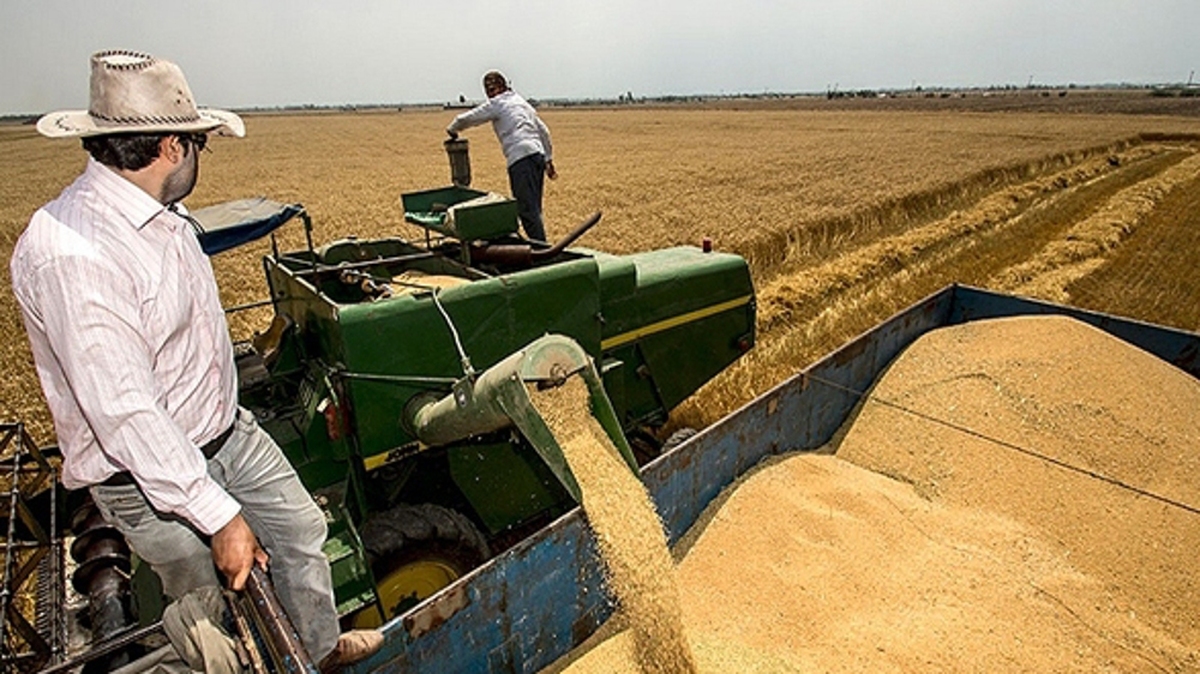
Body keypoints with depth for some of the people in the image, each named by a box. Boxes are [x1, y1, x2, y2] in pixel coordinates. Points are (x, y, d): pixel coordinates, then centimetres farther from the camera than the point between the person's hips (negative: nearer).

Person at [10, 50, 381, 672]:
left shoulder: (162, 213, 0)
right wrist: (219, 516, -28)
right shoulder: (69, 256, -30)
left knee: (301, 529, 20)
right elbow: (123, 414, -31)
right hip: (149, 476, -8)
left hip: (229, 431, 9)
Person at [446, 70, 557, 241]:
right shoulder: (523, 102, 26)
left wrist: (452, 130, 28)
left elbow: (465, 119, 8)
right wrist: (548, 159, 28)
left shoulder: (496, 104, 4)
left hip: (521, 158, -8)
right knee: (533, 208, 11)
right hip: (538, 155, 8)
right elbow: (544, 132, 26)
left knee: (527, 209, -10)